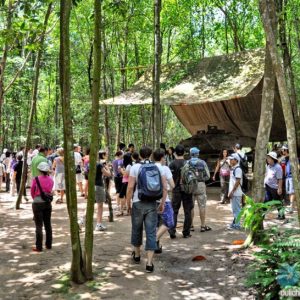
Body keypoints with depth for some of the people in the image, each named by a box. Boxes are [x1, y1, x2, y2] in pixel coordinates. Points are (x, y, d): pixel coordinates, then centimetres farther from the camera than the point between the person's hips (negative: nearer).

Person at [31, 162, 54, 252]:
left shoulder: (36, 179, -10)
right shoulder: (50, 180, 1)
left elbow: (32, 192, 1)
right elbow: (50, 191, 6)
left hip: (37, 203, -4)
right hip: (47, 203, 4)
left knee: (39, 226, 0)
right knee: (48, 224, 14)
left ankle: (39, 247, 4)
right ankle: (49, 244, 22)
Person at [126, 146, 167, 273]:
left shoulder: (135, 167, -6)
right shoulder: (158, 167, 3)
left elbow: (130, 187, -11)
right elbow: (165, 187, 1)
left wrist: (127, 202, 0)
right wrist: (162, 203, 10)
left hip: (138, 203, -1)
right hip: (152, 204, 1)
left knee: (136, 230, 18)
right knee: (151, 233, 2)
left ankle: (137, 255, 36)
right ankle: (149, 263, 0)